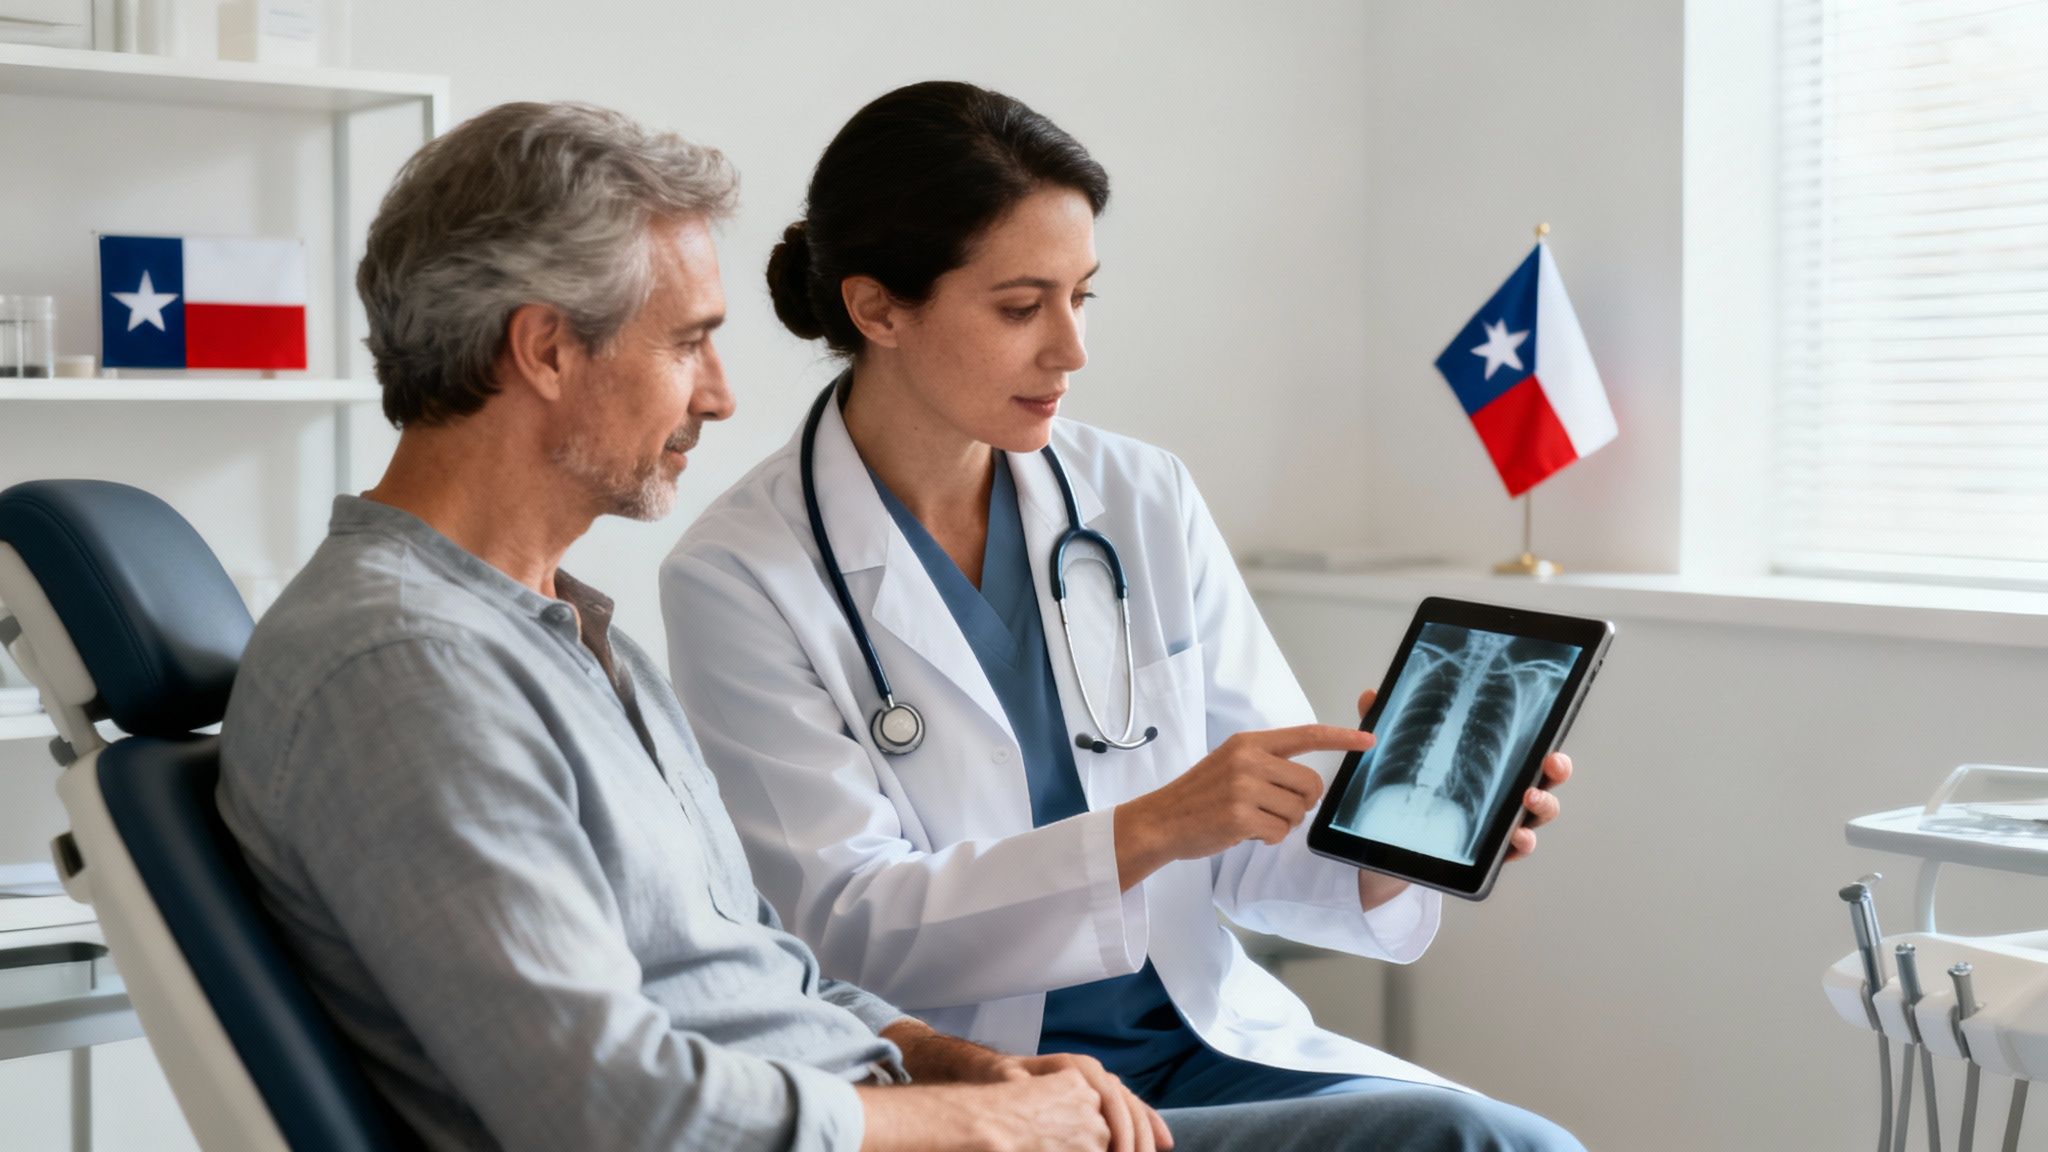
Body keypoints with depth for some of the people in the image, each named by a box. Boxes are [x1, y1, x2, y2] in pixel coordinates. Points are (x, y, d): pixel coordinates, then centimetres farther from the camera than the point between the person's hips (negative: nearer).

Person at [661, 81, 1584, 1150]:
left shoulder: (1145, 501, 5)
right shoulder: (738, 578, -8)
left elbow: (1253, 845, 8)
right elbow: (847, 926, -13)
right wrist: (1151, 830, -25)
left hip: (1203, 1040, 5)